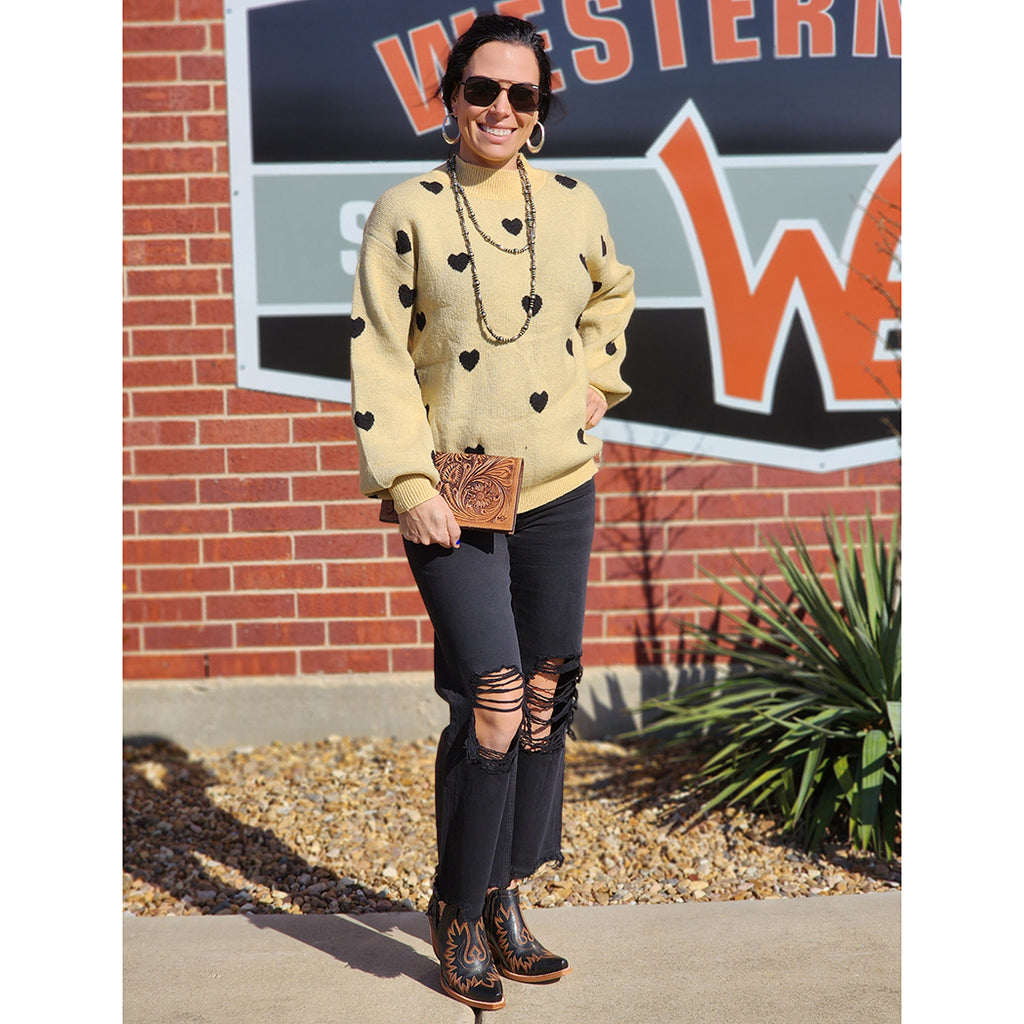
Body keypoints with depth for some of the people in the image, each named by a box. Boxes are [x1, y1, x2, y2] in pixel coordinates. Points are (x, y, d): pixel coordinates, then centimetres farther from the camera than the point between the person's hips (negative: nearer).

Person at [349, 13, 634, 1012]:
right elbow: (377, 358, -6)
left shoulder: (574, 206, 6)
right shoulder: (406, 211, -5)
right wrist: (410, 487, -13)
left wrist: (596, 379, 13)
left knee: (545, 697, 8)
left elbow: (613, 293, 27)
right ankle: (458, 913, 9)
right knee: (493, 704, -11)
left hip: (559, 490, 5)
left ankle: (506, 899, 24)